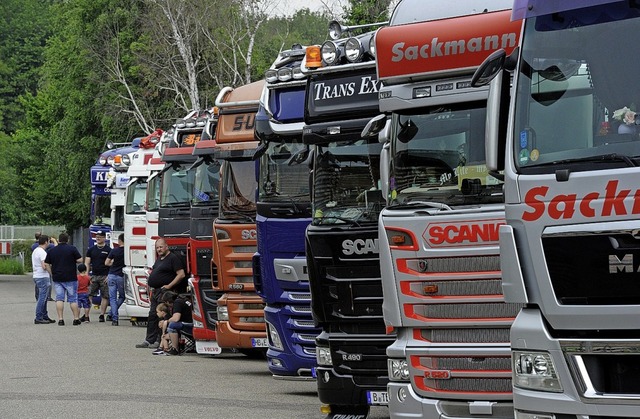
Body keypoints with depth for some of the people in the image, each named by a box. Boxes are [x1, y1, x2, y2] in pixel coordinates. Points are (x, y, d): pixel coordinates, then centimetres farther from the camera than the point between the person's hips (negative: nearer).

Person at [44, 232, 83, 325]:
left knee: (59, 299, 4)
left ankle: (60, 319, -2)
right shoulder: (72, 248, -5)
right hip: (70, 278, -2)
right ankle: (76, 319, 4)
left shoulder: (51, 251, 6)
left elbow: (47, 265, 7)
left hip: (57, 278, 2)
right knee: (73, 299, 4)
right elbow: (80, 260, -6)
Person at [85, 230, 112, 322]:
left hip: (105, 276, -3)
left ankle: (102, 315, 6)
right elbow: (87, 263, 9)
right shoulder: (91, 249, 11)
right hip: (93, 276, 3)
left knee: (105, 297, 0)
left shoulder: (108, 250, 1)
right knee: (88, 295, -3)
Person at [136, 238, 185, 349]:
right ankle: (149, 341, 14)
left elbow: (181, 275, -16)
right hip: (155, 291, 10)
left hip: (165, 292, -10)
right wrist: (151, 273, 14)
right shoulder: (159, 259, 19)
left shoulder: (173, 258, -9)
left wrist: (169, 286, -18)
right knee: (152, 316, 10)